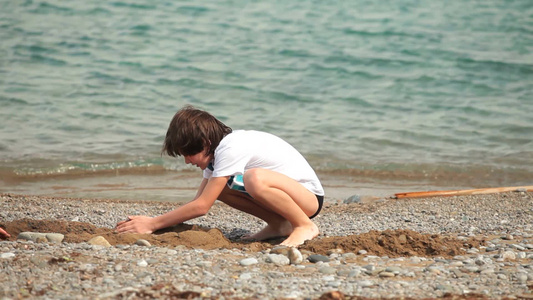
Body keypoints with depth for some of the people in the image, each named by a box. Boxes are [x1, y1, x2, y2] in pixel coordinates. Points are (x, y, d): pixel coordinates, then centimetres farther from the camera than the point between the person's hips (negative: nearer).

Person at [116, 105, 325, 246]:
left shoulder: (230, 149, -23)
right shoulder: (216, 149, 5)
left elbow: (202, 206, -24)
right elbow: (198, 201, 3)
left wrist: (153, 224, -20)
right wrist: (152, 222, -7)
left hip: (310, 195, -9)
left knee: (255, 178, -37)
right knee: (217, 187, -2)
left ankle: (305, 226, -16)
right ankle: (279, 225, 5)